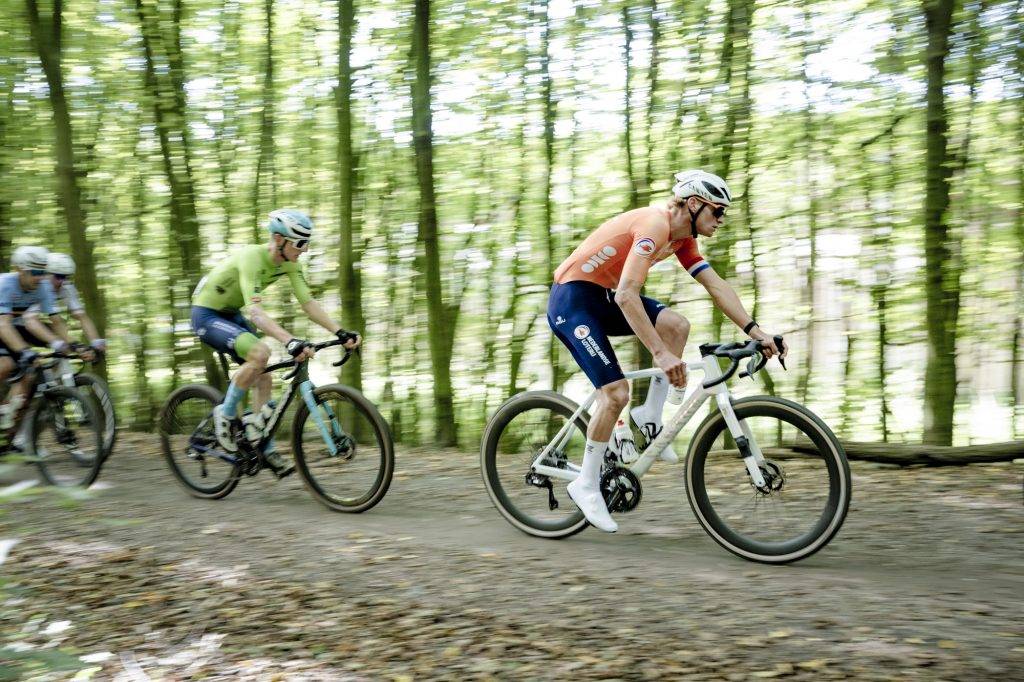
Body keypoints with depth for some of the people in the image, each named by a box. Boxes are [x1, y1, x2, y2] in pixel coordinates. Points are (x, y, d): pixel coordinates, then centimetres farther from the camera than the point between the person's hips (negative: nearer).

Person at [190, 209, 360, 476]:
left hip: (230, 314, 8)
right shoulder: (252, 258, -33)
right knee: (260, 353, -30)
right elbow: (255, 312, -43)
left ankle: (265, 449, 10)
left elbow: (309, 304, -9)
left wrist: (341, 333, -22)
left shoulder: (289, 263, -9)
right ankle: (226, 414, -10)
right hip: (206, 315, -8)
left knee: (263, 377, 0)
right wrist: (291, 342, -56)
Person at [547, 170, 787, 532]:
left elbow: (716, 286, 5)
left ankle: (650, 415, 1)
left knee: (676, 325, -12)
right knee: (616, 391, -16)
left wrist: (755, 331, -5)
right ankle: (586, 484, -1)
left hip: (602, 298, 9)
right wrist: (662, 354, -36)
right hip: (572, 298, -9)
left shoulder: (682, 237, 6)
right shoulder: (655, 224, -24)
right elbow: (626, 296, -33)